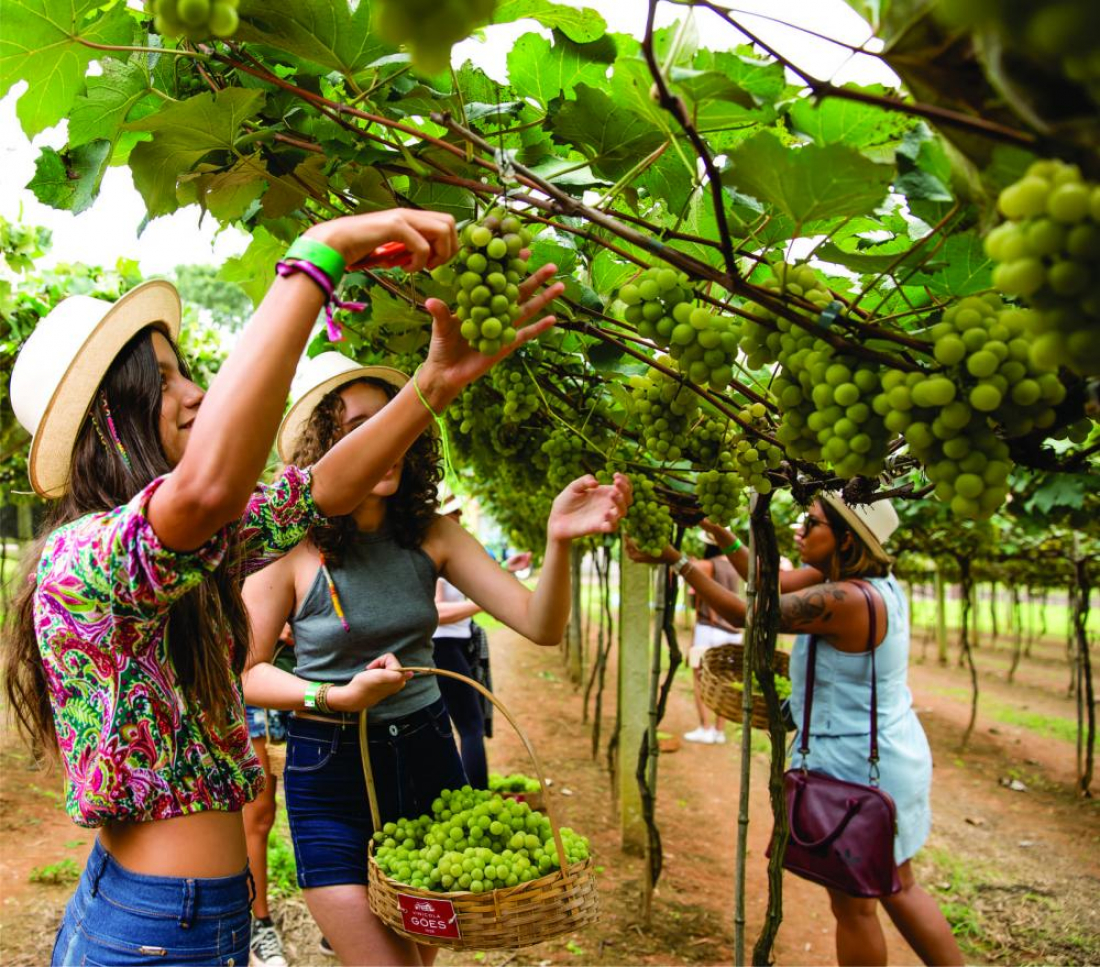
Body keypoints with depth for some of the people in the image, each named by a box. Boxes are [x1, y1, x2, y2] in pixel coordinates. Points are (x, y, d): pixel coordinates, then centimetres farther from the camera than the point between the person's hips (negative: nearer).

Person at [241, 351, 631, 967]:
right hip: (333, 775, -4)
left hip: (428, 758, 4)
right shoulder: (293, 549, -13)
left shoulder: (431, 535, -4)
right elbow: (247, 672, -5)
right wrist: (333, 697, -22)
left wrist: (558, 542, -28)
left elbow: (541, 625, -10)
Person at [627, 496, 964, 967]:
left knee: (853, 905, 10)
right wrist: (718, 531, 2)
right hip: (893, 753, 9)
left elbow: (750, 614, -21)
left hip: (858, 767, -9)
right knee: (899, 889, 24)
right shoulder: (866, 576, 2)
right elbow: (771, 581, 8)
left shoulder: (845, 600, -27)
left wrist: (679, 562, -16)